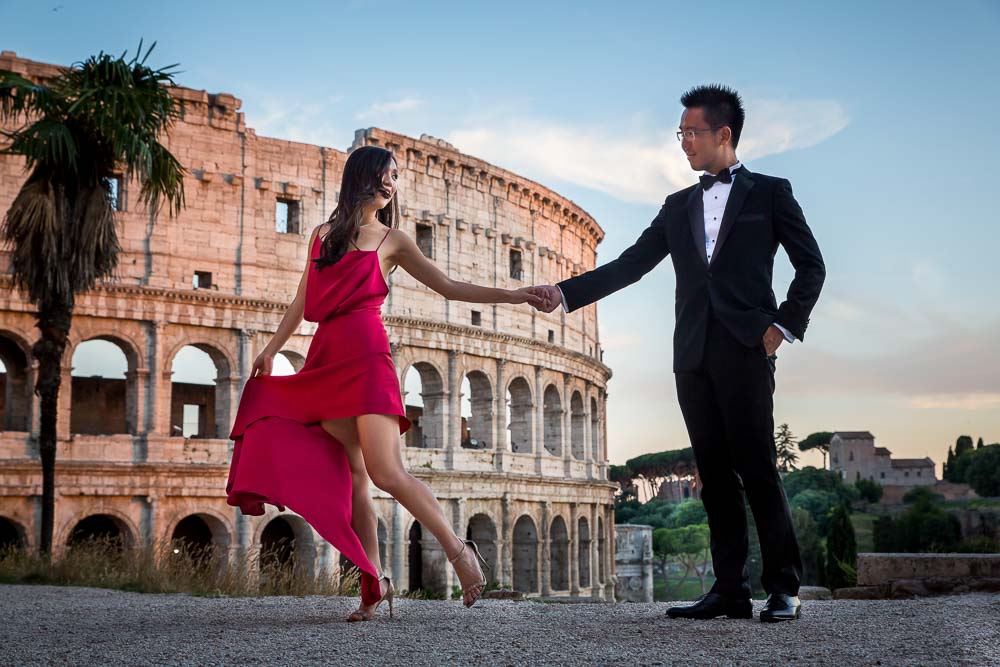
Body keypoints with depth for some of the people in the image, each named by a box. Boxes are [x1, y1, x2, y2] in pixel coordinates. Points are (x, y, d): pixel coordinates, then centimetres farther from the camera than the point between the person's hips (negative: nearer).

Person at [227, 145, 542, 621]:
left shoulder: (392, 239, 11)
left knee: (386, 472, -17)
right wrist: (271, 349, 19)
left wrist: (513, 296, 4)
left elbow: (449, 288, 10)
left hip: (366, 356, -4)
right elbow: (303, 301, 23)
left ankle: (459, 551, -3)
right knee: (351, 478, -2)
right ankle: (374, 583, 2)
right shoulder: (323, 234, 20)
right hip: (326, 358, 4)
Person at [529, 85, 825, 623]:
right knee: (715, 474, 3)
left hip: (745, 350, -5)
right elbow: (629, 265, 15)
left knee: (756, 468, -8)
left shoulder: (769, 192, 8)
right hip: (693, 355, 5)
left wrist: (784, 325, -5)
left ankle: (783, 587, 0)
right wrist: (565, 294, 6)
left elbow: (810, 265, 6)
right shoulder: (679, 206, 20)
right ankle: (730, 590, 5)